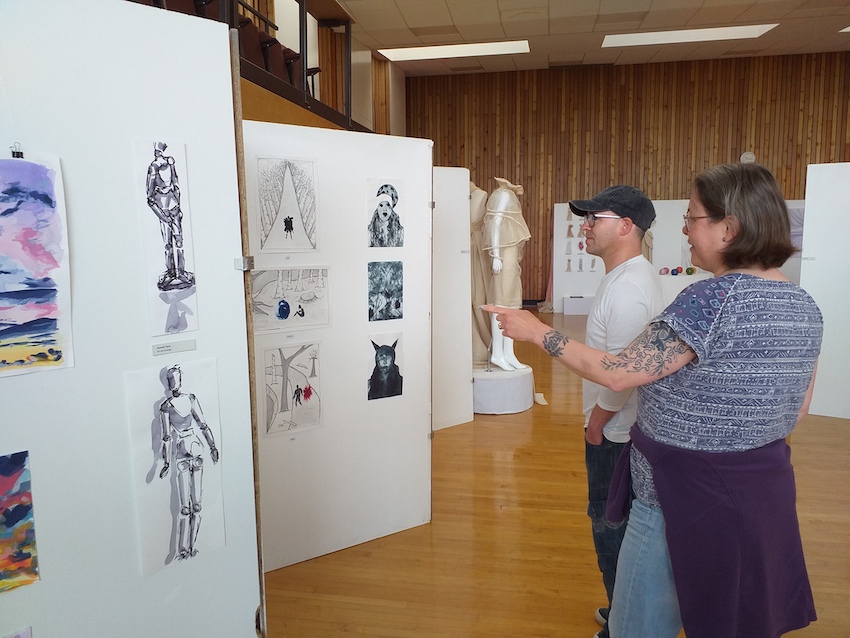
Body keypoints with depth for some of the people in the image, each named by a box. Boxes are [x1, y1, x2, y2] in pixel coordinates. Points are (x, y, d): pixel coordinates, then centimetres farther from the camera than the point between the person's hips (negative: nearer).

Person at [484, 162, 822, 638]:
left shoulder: (712, 299, -24)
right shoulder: (805, 306, 2)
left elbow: (617, 374, -21)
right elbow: (797, 411, 10)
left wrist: (537, 331, -11)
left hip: (685, 499, -8)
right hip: (768, 489, 9)